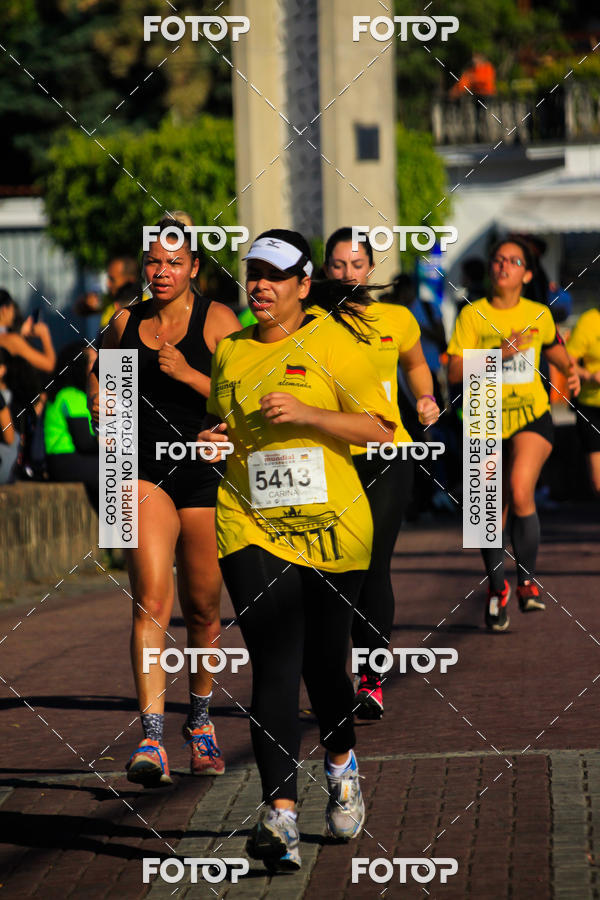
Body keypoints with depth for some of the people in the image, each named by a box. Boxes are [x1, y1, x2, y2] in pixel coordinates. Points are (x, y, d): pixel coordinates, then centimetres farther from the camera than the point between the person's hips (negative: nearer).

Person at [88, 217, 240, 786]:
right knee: (151, 601, -16)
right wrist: (104, 411, 10)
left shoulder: (217, 320, -3)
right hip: (145, 472, 1)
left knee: (202, 608, 11)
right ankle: (152, 740, -23)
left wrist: (189, 374, -20)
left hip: (205, 472, -1)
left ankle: (200, 718, 35)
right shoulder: (125, 323, 7)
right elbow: (99, 375, 28)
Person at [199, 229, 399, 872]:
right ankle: (280, 813, -18)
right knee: (274, 667, -12)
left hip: (330, 525, -2)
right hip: (250, 527, 2)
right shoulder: (230, 350, 11)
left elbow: (381, 428, -5)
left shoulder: (331, 341, -1)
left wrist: (305, 414, -17)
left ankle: (341, 763, 40)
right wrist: (212, 435, 4)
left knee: (323, 662, 9)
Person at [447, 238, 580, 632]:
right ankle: (498, 588, 28)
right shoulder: (472, 315, -3)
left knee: (521, 492, -24)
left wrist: (571, 370, 10)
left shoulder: (539, 314, 3)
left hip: (532, 418, 0)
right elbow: (454, 372, -11)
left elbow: (554, 346, 27)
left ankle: (528, 578, -6)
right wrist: (499, 353, -20)